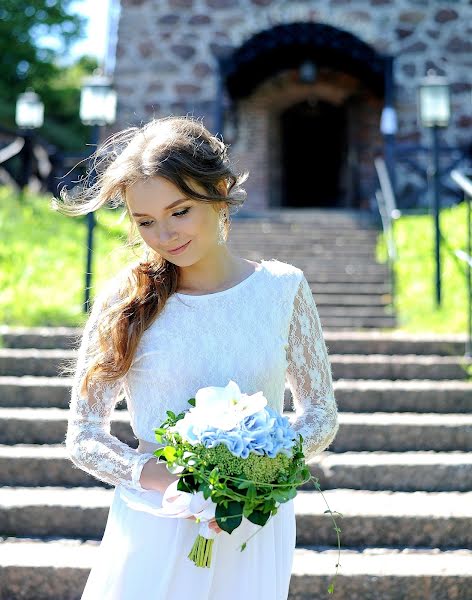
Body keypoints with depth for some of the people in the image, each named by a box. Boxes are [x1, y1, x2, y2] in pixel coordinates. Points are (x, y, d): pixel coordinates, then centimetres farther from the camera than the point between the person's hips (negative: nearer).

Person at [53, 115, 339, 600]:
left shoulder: (282, 288, -3)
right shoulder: (124, 299, -7)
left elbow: (320, 415, 5)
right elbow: (83, 436, -2)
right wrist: (166, 480, -18)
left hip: (254, 528, 1)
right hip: (152, 528, -1)